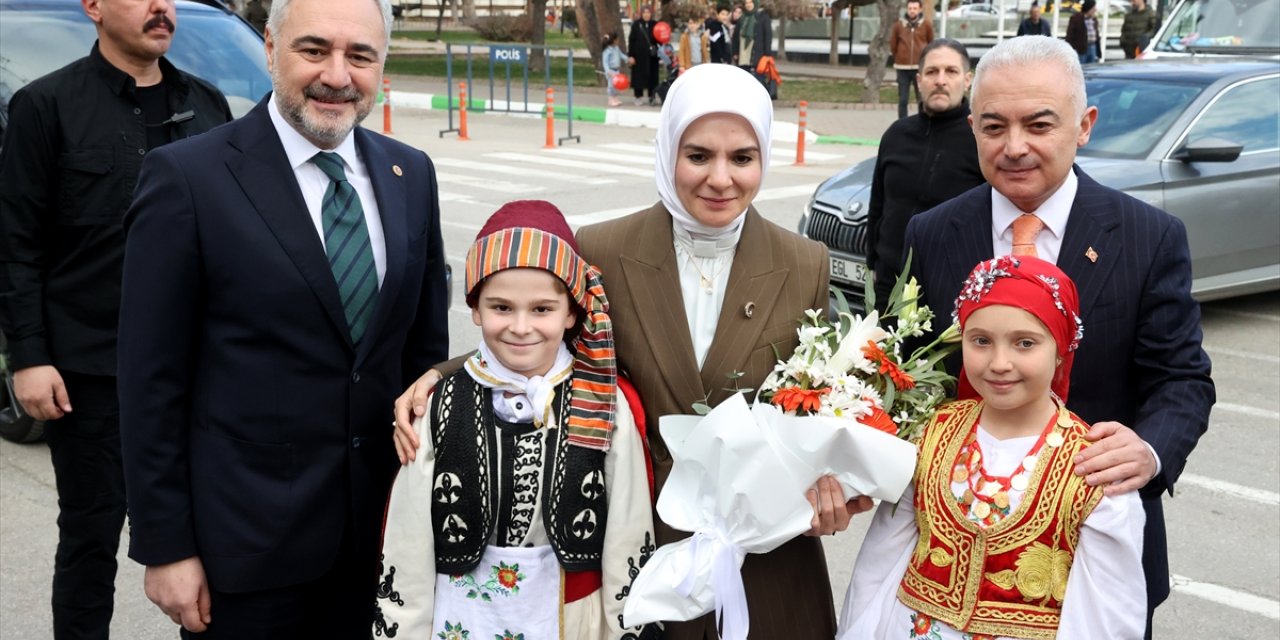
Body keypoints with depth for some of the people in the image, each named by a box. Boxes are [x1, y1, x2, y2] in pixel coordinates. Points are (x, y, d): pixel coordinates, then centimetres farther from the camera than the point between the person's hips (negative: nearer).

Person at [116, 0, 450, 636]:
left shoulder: (411, 174, 4)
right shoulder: (187, 177, -11)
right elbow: (151, 381, -10)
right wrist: (164, 546, -9)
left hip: (382, 527, 5)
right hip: (247, 537, -4)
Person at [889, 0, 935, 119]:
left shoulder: (927, 25, 1)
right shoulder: (899, 25, 3)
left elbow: (931, 44, 10)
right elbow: (892, 45, 12)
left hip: (920, 67, -1)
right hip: (902, 68, 1)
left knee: (922, 99, -1)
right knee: (903, 100, 5)